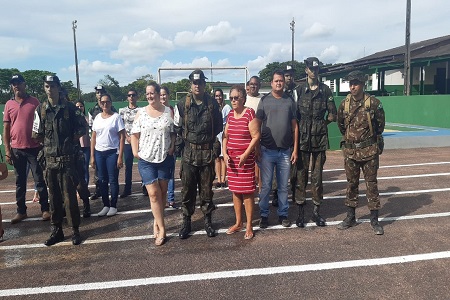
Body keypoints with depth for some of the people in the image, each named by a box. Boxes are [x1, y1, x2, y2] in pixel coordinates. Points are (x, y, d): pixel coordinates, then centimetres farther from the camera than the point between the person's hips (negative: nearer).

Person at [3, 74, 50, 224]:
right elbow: (6, 128, 7)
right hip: (16, 149, 2)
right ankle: (21, 211, 19)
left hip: (34, 148, -2)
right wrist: (7, 149, 0)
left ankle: (45, 209, 11)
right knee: (20, 182, 10)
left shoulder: (34, 102, -1)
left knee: (40, 180, 3)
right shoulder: (9, 104, 5)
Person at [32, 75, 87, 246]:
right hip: (50, 159, 3)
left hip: (68, 159, -2)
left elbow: (83, 127, 6)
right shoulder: (40, 109, 5)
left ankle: (75, 230, 11)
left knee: (70, 196, 0)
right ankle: (56, 230, 20)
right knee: (54, 197, 9)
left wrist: (71, 140, 0)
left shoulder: (70, 107, -1)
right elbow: (37, 135, 8)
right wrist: (50, 143, 3)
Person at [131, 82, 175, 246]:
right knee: (154, 193, -5)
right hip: (146, 159, -1)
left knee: (162, 192, 10)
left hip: (165, 158, 1)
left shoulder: (168, 111, 2)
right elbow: (134, 134, 5)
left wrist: (172, 147, -5)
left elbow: (173, 132, 7)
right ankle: (161, 229, 2)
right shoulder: (141, 113, 2)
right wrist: (135, 151, -4)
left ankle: (157, 221, 27)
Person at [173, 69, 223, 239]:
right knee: (187, 189, 4)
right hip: (189, 152, 0)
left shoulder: (212, 104, 3)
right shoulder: (182, 104, 0)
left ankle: (207, 221, 21)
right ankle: (186, 222, 18)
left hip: (207, 152, 1)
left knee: (207, 188, 9)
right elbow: (177, 127, 8)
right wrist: (187, 137, 6)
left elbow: (219, 126, 13)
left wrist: (210, 138, 6)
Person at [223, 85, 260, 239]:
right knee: (235, 191, 12)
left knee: (247, 192, 0)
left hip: (246, 159, -6)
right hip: (231, 158, 6)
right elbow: (225, 136, 13)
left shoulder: (249, 113, -9)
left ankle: (249, 226, 13)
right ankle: (238, 223, 27)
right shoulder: (230, 115, 10)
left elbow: (256, 136, -12)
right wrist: (224, 153, 0)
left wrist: (245, 155, -17)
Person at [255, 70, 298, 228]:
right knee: (266, 185, 4)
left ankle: (283, 214, 23)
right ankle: (264, 215, 16)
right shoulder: (264, 100, 2)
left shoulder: (290, 101, 7)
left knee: (283, 186, 10)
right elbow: (258, 125, 2)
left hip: (285, 151, 2)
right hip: (267, 150, -1)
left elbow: (294, 127, 8)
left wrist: (295, 149, 3)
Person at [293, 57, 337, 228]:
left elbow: (332, 114, 8)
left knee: (317, 176, 7)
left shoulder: (325, 90, 7)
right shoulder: (299, 90, 3)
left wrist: (322, 125, 2)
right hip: (302, 139, -1)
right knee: (301, 175, 1)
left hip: (320, 139, 1)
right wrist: (302, 127, -2)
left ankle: (316, 211, 18)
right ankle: (301, 212, 11)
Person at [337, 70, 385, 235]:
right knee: (351, 184, 11)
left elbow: (380, 123, 5)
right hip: (350, 150, 3)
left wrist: (374, 138, 12)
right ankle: (350, 217, 22)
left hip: (369, 150, -3)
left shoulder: (373, 103, -8)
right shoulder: (344, 104, 1)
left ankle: (374, 220, 13)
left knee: (371, 183, 3)